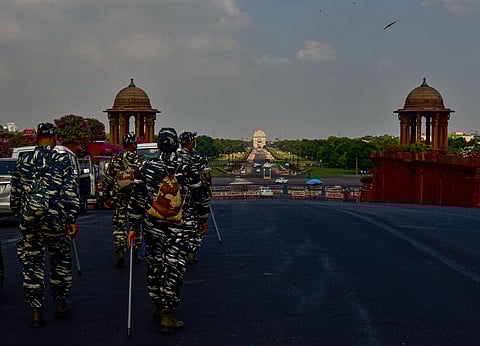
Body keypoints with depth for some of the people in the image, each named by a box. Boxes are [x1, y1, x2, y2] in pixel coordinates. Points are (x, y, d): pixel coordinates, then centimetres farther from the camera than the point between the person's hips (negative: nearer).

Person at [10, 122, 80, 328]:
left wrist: (19, 214, 24)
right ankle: (60, 303, 26)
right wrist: (72, 220, -2)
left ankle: (36, 312, 8)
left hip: (29, 222, 2)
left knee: (32, 264, 7)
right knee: (60, 260, 16)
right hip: (55, 221, -2)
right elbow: (71, 194, -8)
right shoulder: (63, 162, -6)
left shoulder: (23, 162, 4)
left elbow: (15, 193, 11)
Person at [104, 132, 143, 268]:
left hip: (119, 198, 0)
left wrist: (107, 196, 15)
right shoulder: (140, 161, -6)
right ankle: (135, 253, 22)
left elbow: (108, 179, 5)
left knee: (119, 226, 3)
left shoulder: (115, 160, -1)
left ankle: (120, 255, -10)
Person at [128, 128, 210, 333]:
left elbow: (136, 198, -2)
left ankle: (159, 308, 27)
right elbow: (200, 195, 3)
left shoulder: (146, 167, -1)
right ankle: (167, 316, -2)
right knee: (173, 269, 1)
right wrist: (203, 218, 17)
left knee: (154, 266, 16)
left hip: (152, 226, 2)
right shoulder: (187, 166, -5)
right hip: (178, 228, -2)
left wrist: (133, 226, 4)